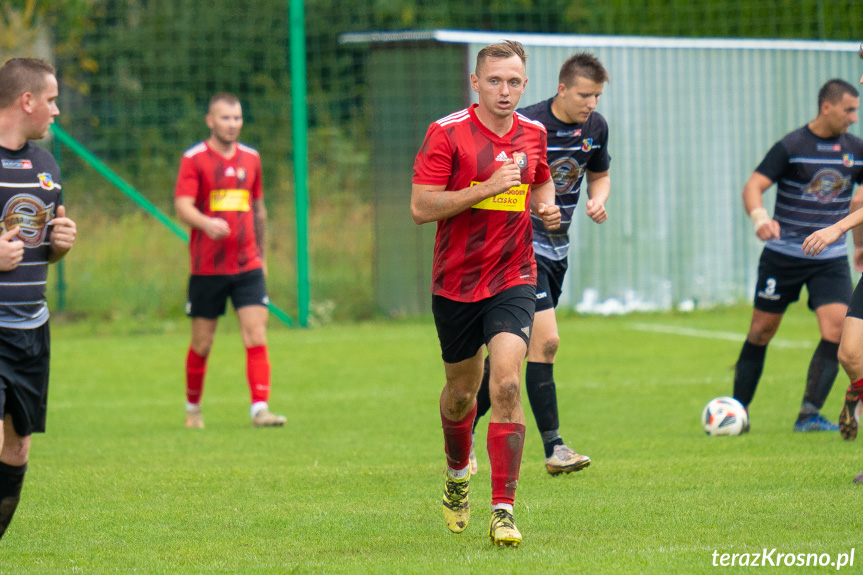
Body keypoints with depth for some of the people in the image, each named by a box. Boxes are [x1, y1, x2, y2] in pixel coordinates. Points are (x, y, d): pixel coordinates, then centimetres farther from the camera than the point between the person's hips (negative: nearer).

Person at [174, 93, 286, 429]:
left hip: (247, 266, 3)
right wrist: (206, 223, -35)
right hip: (207, 268, -3)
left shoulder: (251, 158, 10)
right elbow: (182, 207, -15)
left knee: (256, 338, -10)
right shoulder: (194, 159, -4)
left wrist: (261, 254, 23)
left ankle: (260, 410, -14)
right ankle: (193, 408, 25)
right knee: (202, 344, 6)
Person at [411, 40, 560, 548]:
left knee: (507, 386, -17)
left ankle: (504, 509, -17)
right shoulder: (447, 134, -9)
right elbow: (421, 207, -15)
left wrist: (547, 206, 3)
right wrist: (488, 187, -23)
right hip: (456, 283, -1)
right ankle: (458, 472, 46)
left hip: (513, 280, 1)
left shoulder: (533, 134, 5)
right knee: (461, 390, 14)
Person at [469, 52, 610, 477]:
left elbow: (599, 174, 20)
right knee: (545, 340, -16)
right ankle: (554, 449, -12)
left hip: (556, 249, 8)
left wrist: (598, 200, -2)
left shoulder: (595, 126, 3)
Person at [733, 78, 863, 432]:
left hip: (831, 259, 3)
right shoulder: (791, 147, -10)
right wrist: (759, 217, -35)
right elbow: (753, 186, -16)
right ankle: (739, 409, 18)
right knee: (761, 331, 4)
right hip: (783, 255, -3)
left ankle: (809, 414, -8)